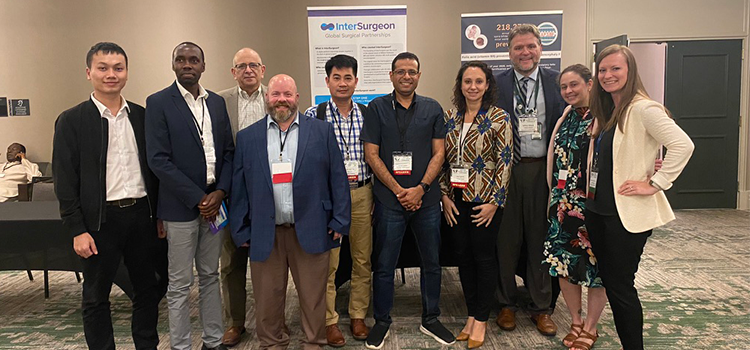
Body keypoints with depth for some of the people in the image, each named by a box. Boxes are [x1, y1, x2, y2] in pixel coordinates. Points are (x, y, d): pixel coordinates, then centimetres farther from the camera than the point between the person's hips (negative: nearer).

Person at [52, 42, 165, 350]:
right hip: (100, 220, -3)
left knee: (148, 289, 14)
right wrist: (77, 230, -10)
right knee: (96, 297, 10)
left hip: (142, 215, 4)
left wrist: (160, 215, 6)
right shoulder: (71, 121, -3)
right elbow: (64, 182, -5)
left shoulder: (142, 116, 7)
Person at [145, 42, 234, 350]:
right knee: (180, 285, 5)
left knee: (210, 276, 15)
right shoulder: (158, 103, -5)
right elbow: (158, 160, -12)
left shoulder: (217, 102, 9)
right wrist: (198, 199, -14)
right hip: (181, 206, -5)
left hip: (214, 203, 5)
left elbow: (228, 151, 9)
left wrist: (220, 192, -6)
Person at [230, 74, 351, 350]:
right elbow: (239, 188, 7)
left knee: (313, 297, 9)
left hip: (311, 231, -1)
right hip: (264, 235, 1)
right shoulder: (247, 137, 7)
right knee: (268, 299, 11)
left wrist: (339, 222, -3)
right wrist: (241, 231, 3)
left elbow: (338, 179, 2)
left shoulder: (322, 131, 4)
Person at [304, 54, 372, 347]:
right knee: (327, 262, 3)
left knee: (363, 259, 10)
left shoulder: (368, 114, 6)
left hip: (362, 193, 3)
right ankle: (329, 320, 19)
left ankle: (359, 316, 27)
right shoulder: (314, 115, -2)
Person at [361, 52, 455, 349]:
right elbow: (371, 154, -3)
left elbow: (439, 152, 4)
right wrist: (398, 190, -9)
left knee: (432, 262, 11)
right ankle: (381, 322, 23)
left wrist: (421, 188, -9)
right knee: (384, 264, 6)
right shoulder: (377, 108, 2)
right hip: (389, 199, -2)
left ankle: (430, 319, 29)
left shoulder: (432, 109, 7)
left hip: (426, 199, 2)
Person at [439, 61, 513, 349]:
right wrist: (445, 196, 2)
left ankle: (481, 320, 19)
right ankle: (471, 314, 26)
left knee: (484, 257, 5)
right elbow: (442, 159, 8)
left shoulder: (499, 118, -6)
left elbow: (505, 163, -8)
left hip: (485, 201, -4)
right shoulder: (450, 117, 6)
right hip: (456, 201, 4)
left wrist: (494, 202, -11)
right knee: (463, 256, 11)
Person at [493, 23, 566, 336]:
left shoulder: (556, 82, 5)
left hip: (544, 170, 1)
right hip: (507, 170, -1)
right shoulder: (496, 84, 2)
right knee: (506, 238, 8)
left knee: (541, 239, 10)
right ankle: (506, 304, 26)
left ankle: (542, 308, 26)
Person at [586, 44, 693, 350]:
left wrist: (655, 184, -19)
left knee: (620, 286, 1)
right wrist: (589, 199, 12)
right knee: (609, 282, 14)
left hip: (628, 213, -8)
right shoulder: (604, 111, 12)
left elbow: (683, 145, -24)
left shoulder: (642, 108, -14)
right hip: (598, 208, 8)